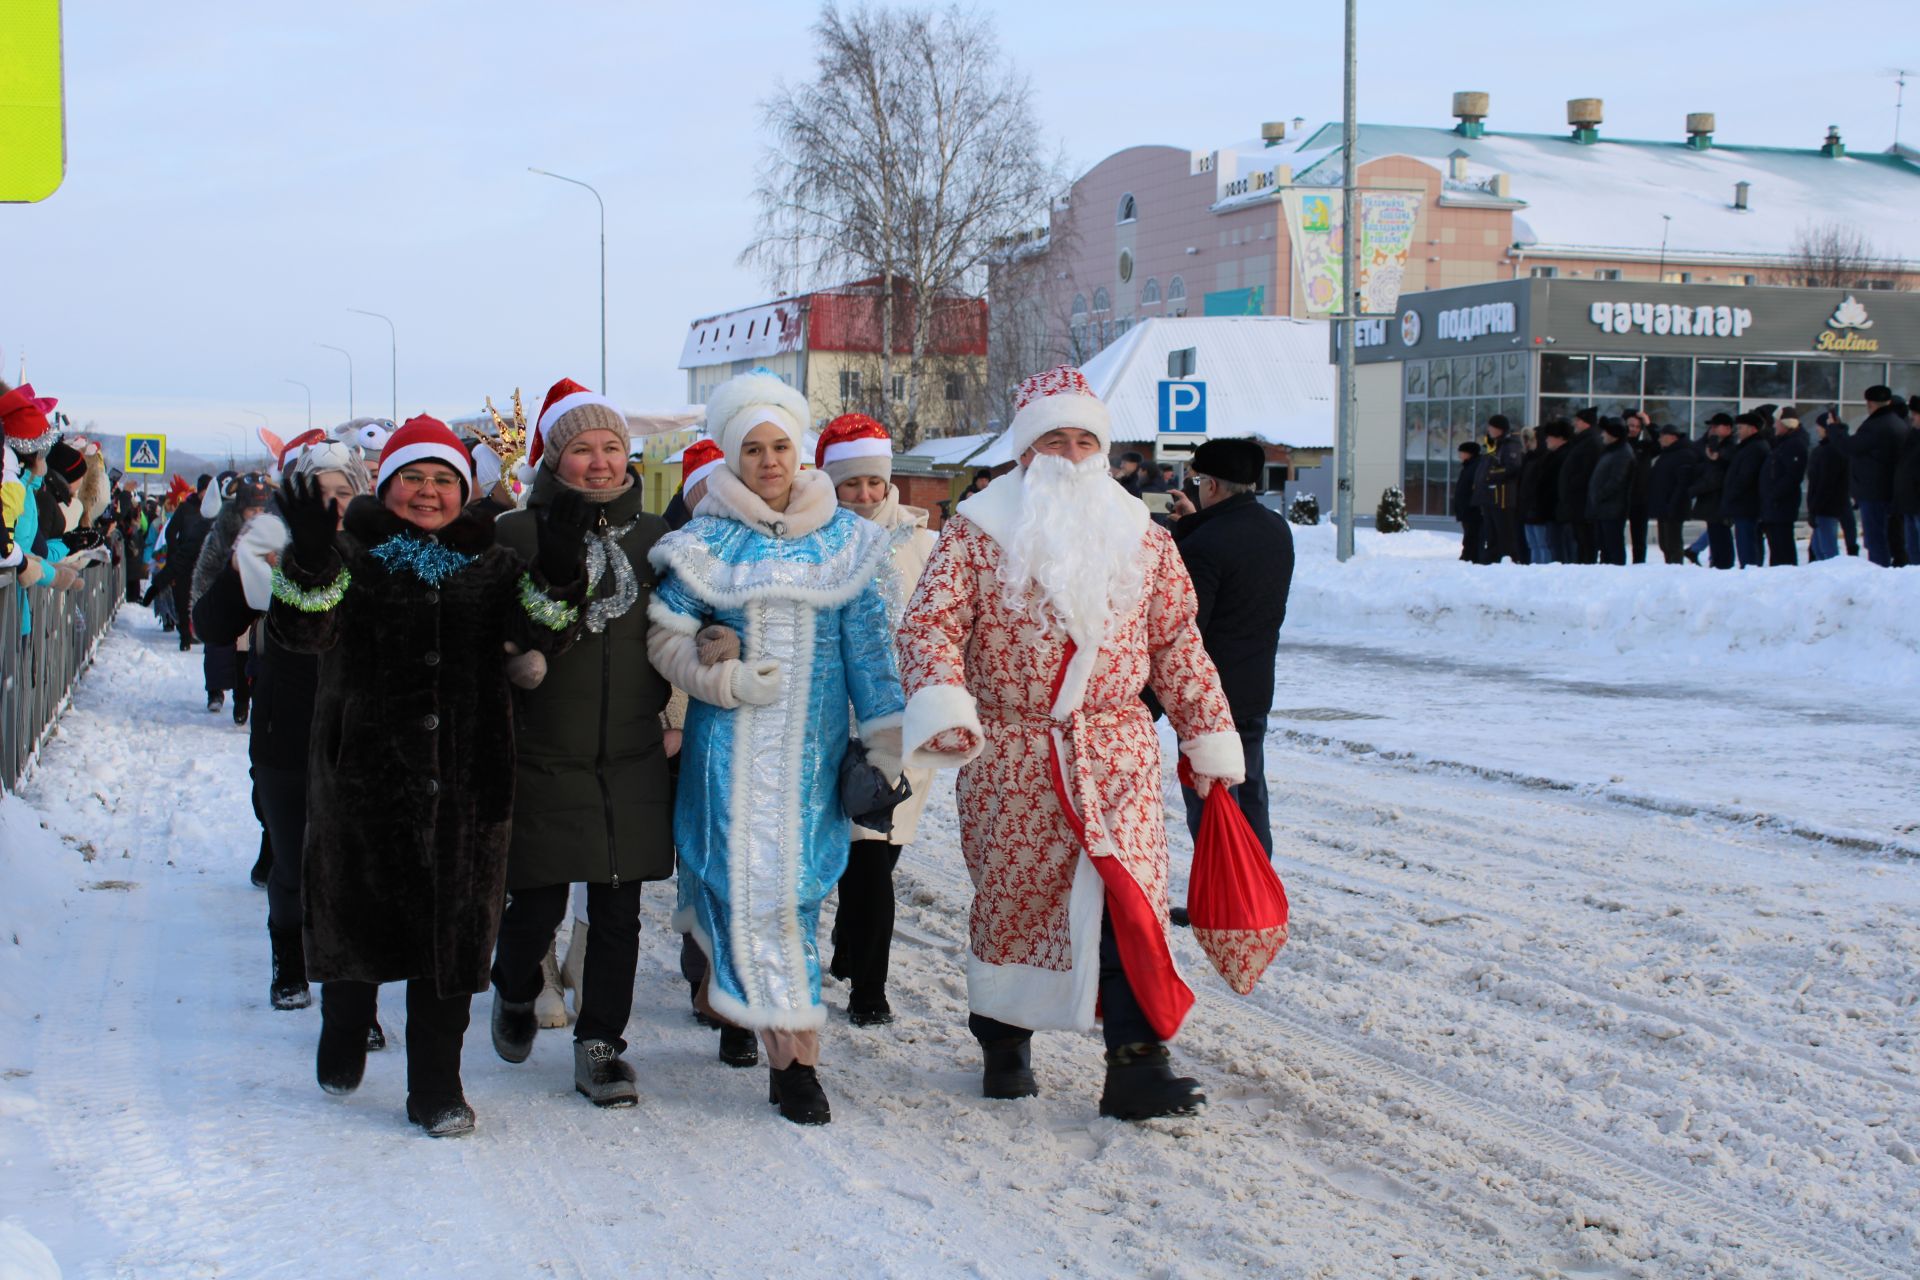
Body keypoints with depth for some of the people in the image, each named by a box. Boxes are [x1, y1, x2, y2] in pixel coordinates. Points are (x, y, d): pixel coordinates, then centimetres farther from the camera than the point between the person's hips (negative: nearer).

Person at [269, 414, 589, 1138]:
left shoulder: (489, 564, 11)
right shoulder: (352, 555, 4)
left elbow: (545, 636, -3)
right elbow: (301, 631, -12)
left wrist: (556, 571, -22)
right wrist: (311, 561, -31)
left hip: (466, 780, 1)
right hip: (366, 773, -1)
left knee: (452, 933, 2)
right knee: (356, 916, 10)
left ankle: (437, 1088, 10)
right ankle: (341, 1049, 35)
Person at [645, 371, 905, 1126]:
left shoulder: (846, 541, 7)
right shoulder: (706, 543, 2)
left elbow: (869, 648, 7)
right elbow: (665, 635, 1)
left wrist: (884, 744, 3)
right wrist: (718, 679, -16)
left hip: (814, 745, 2)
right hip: (732, 743, -2)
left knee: (797, 885, 1)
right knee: (751, 884, -7)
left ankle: (727, 993, 21)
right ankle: (792, 1057, -2)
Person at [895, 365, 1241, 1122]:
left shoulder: (1140, 538, 9)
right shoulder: (979, 532, -1)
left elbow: (1177, 643, 15)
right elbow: (930, 622, -11)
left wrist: (1208, 736, 15)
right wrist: (941, 700, -28)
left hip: (1115, 753, 1)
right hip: (1009, 757, -1)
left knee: (1127, 897, -12)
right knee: (1011, 897, 11)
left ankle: (1138, 1066, -10)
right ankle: (1004, 1039, 32)